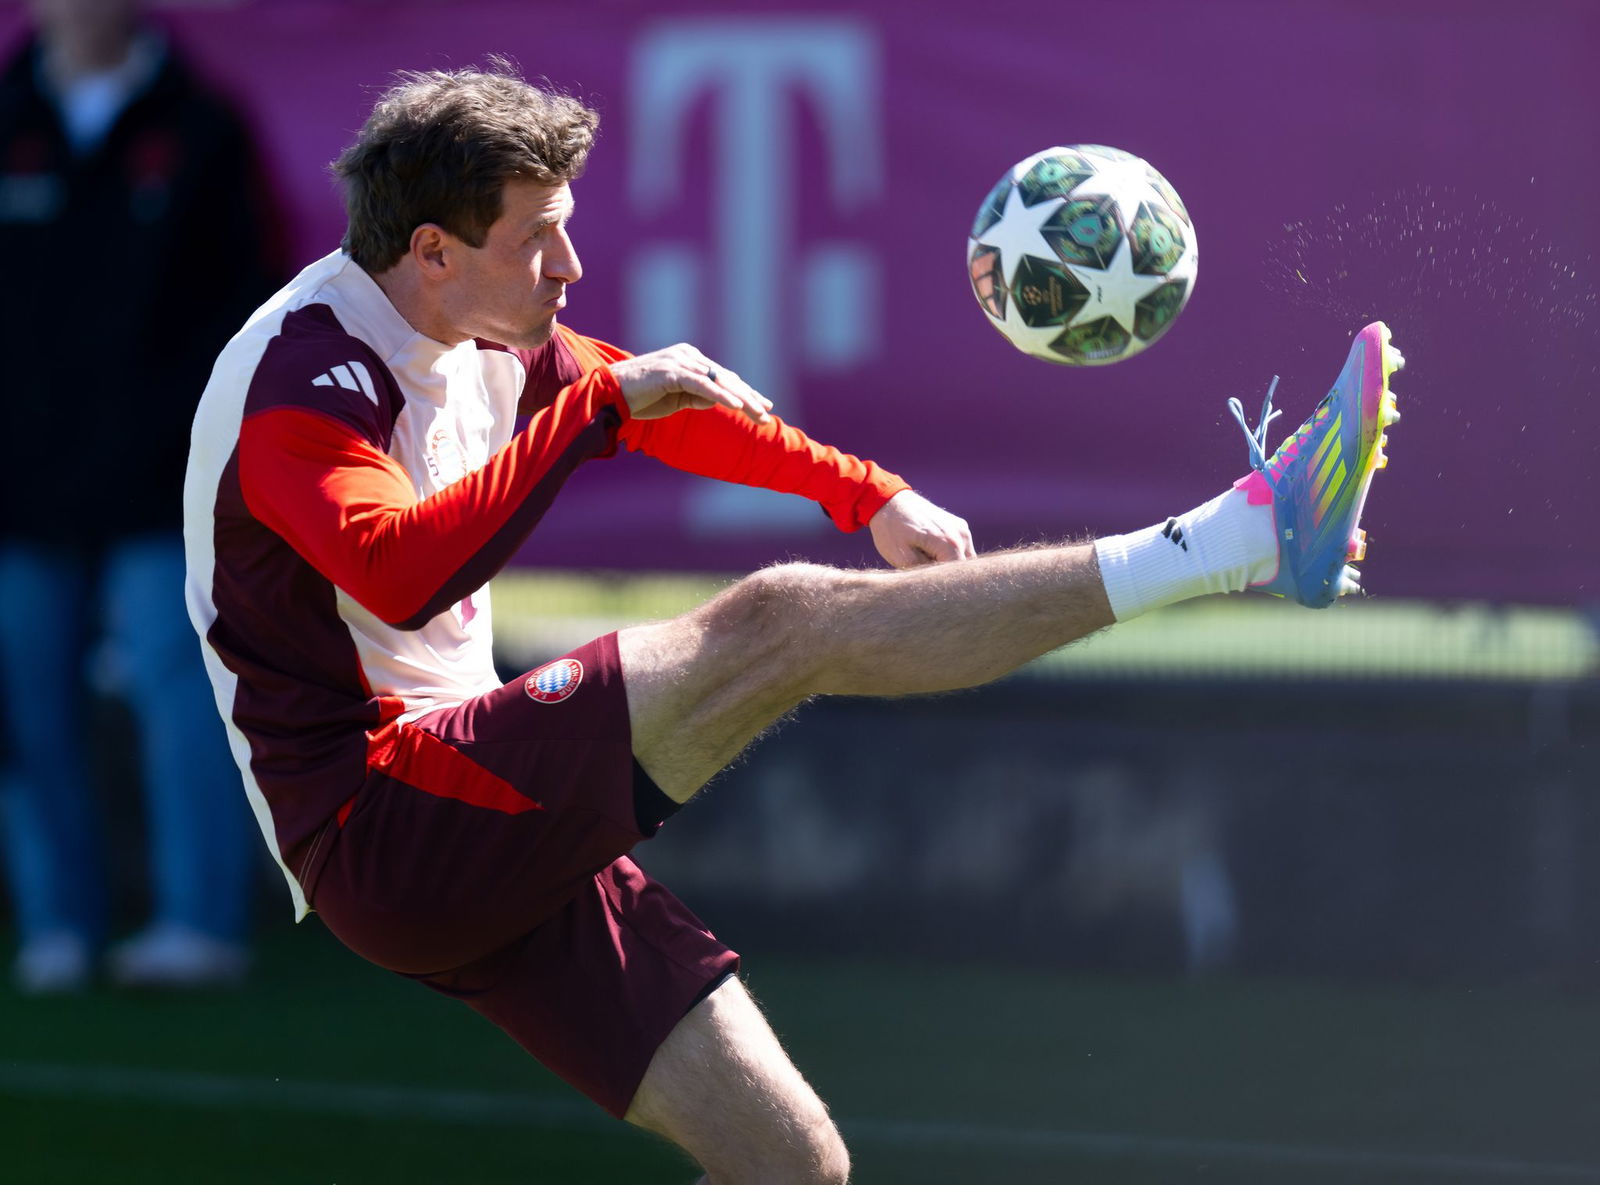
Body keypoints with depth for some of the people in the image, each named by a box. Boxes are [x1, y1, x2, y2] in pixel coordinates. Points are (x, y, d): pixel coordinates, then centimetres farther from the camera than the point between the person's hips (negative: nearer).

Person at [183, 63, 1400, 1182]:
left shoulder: (487, 341, 12)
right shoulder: (300, 379, -15)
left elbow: (665, 404, 31)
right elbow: (401, 571, -35)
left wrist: (870, 494, 23)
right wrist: (600, 404, -31)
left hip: (490, 840, 10)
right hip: (379, 824, -10)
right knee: (776, 625, -23)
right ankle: (1243, 537, -27)